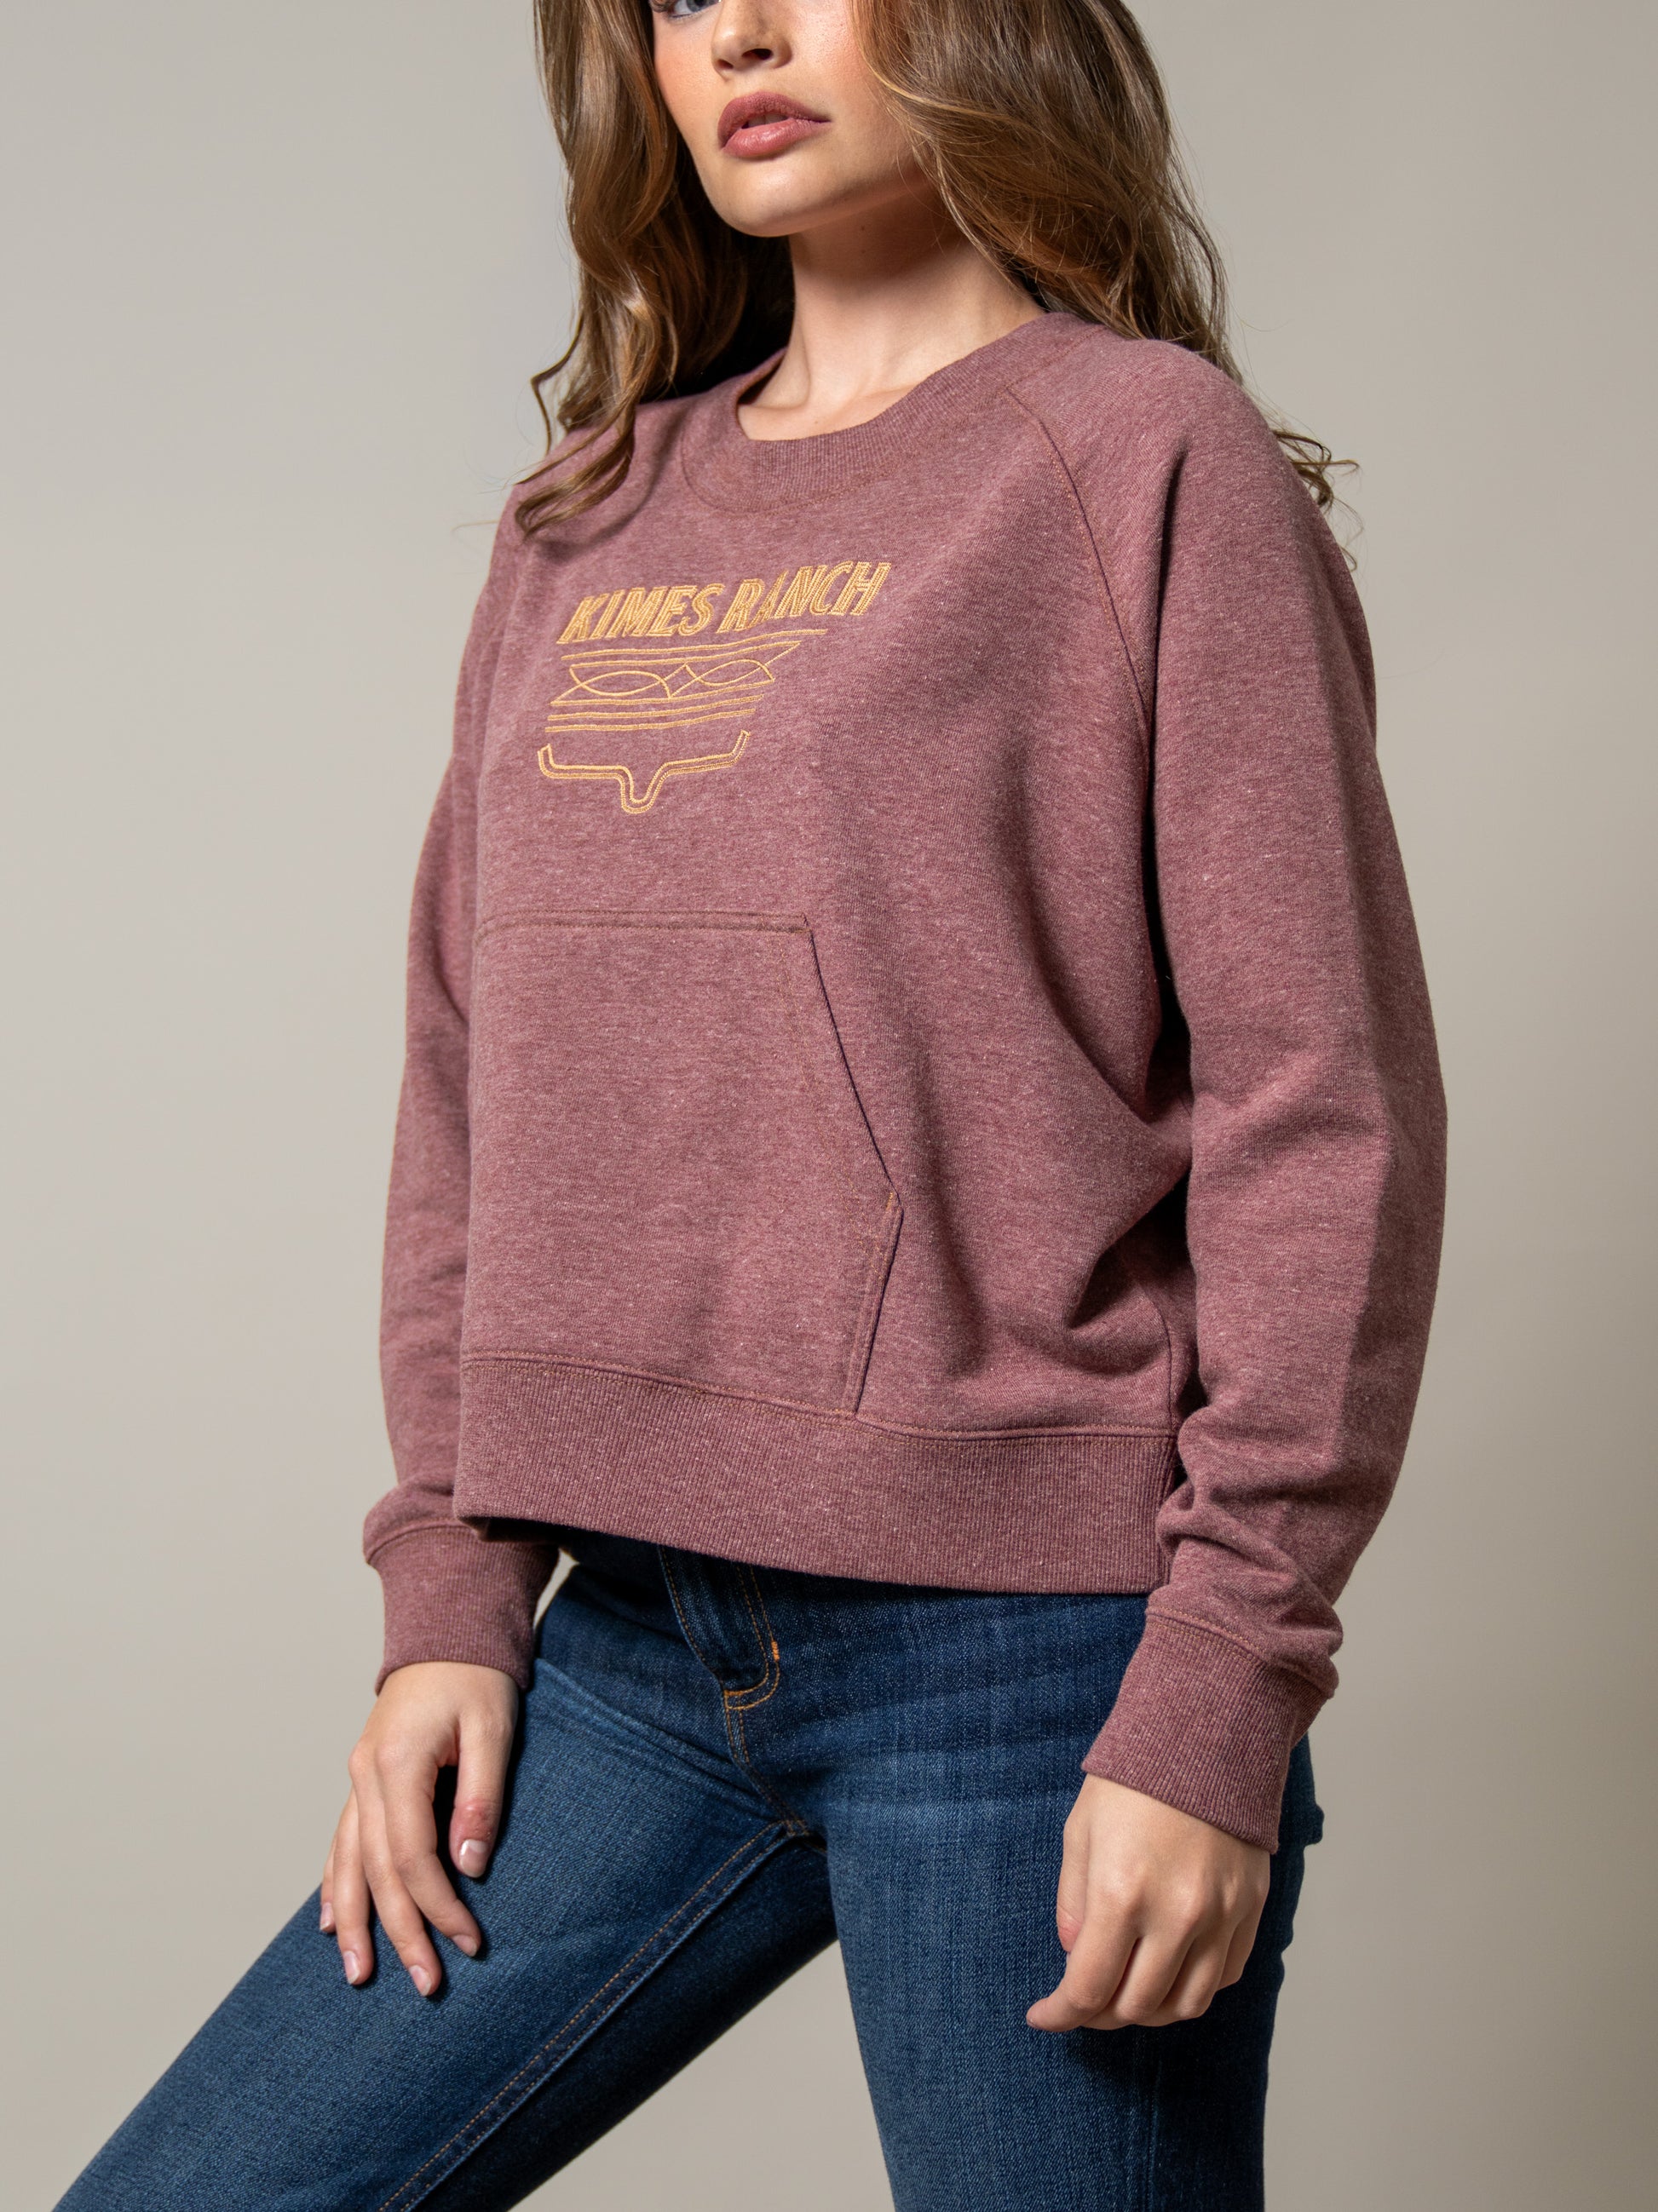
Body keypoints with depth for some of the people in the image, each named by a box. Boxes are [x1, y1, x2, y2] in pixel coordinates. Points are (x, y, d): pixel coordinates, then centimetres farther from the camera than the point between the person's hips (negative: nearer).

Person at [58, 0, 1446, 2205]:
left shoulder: (1152, 457, -3)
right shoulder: (583, 529, 13)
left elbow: (1322, 1108, -8)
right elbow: (471, 1096, 14)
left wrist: (1221, 1698, -12)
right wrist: (450, 1588, 7)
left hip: (1021, 1657, -5)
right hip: (630, 1651, 5)